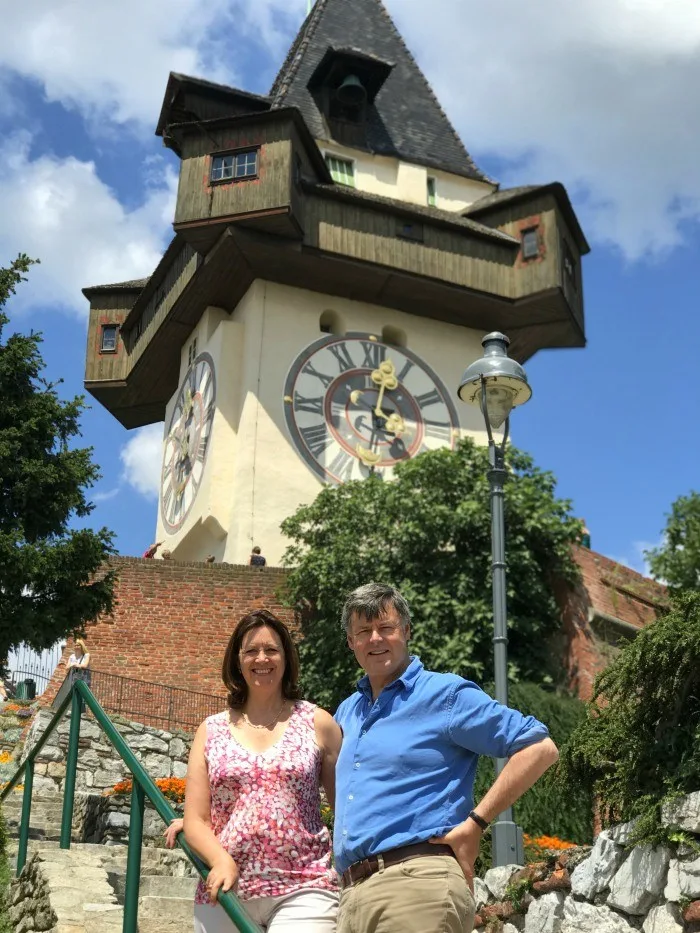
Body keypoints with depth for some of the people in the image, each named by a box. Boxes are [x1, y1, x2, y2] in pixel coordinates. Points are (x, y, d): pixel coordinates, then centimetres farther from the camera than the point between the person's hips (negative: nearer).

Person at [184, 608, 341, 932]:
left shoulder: (317, 723, 6)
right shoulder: (211, 731, 11)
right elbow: (195, 820, 8)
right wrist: (221, 860, -10)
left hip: (302, 892, -2)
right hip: (223, 893, 3)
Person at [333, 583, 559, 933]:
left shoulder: (445, 693, -1)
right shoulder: (346, 712, 20)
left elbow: (540, 747, -7)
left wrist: (475, 823, -10)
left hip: (416, 882, -7)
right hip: (350, 893, 7)